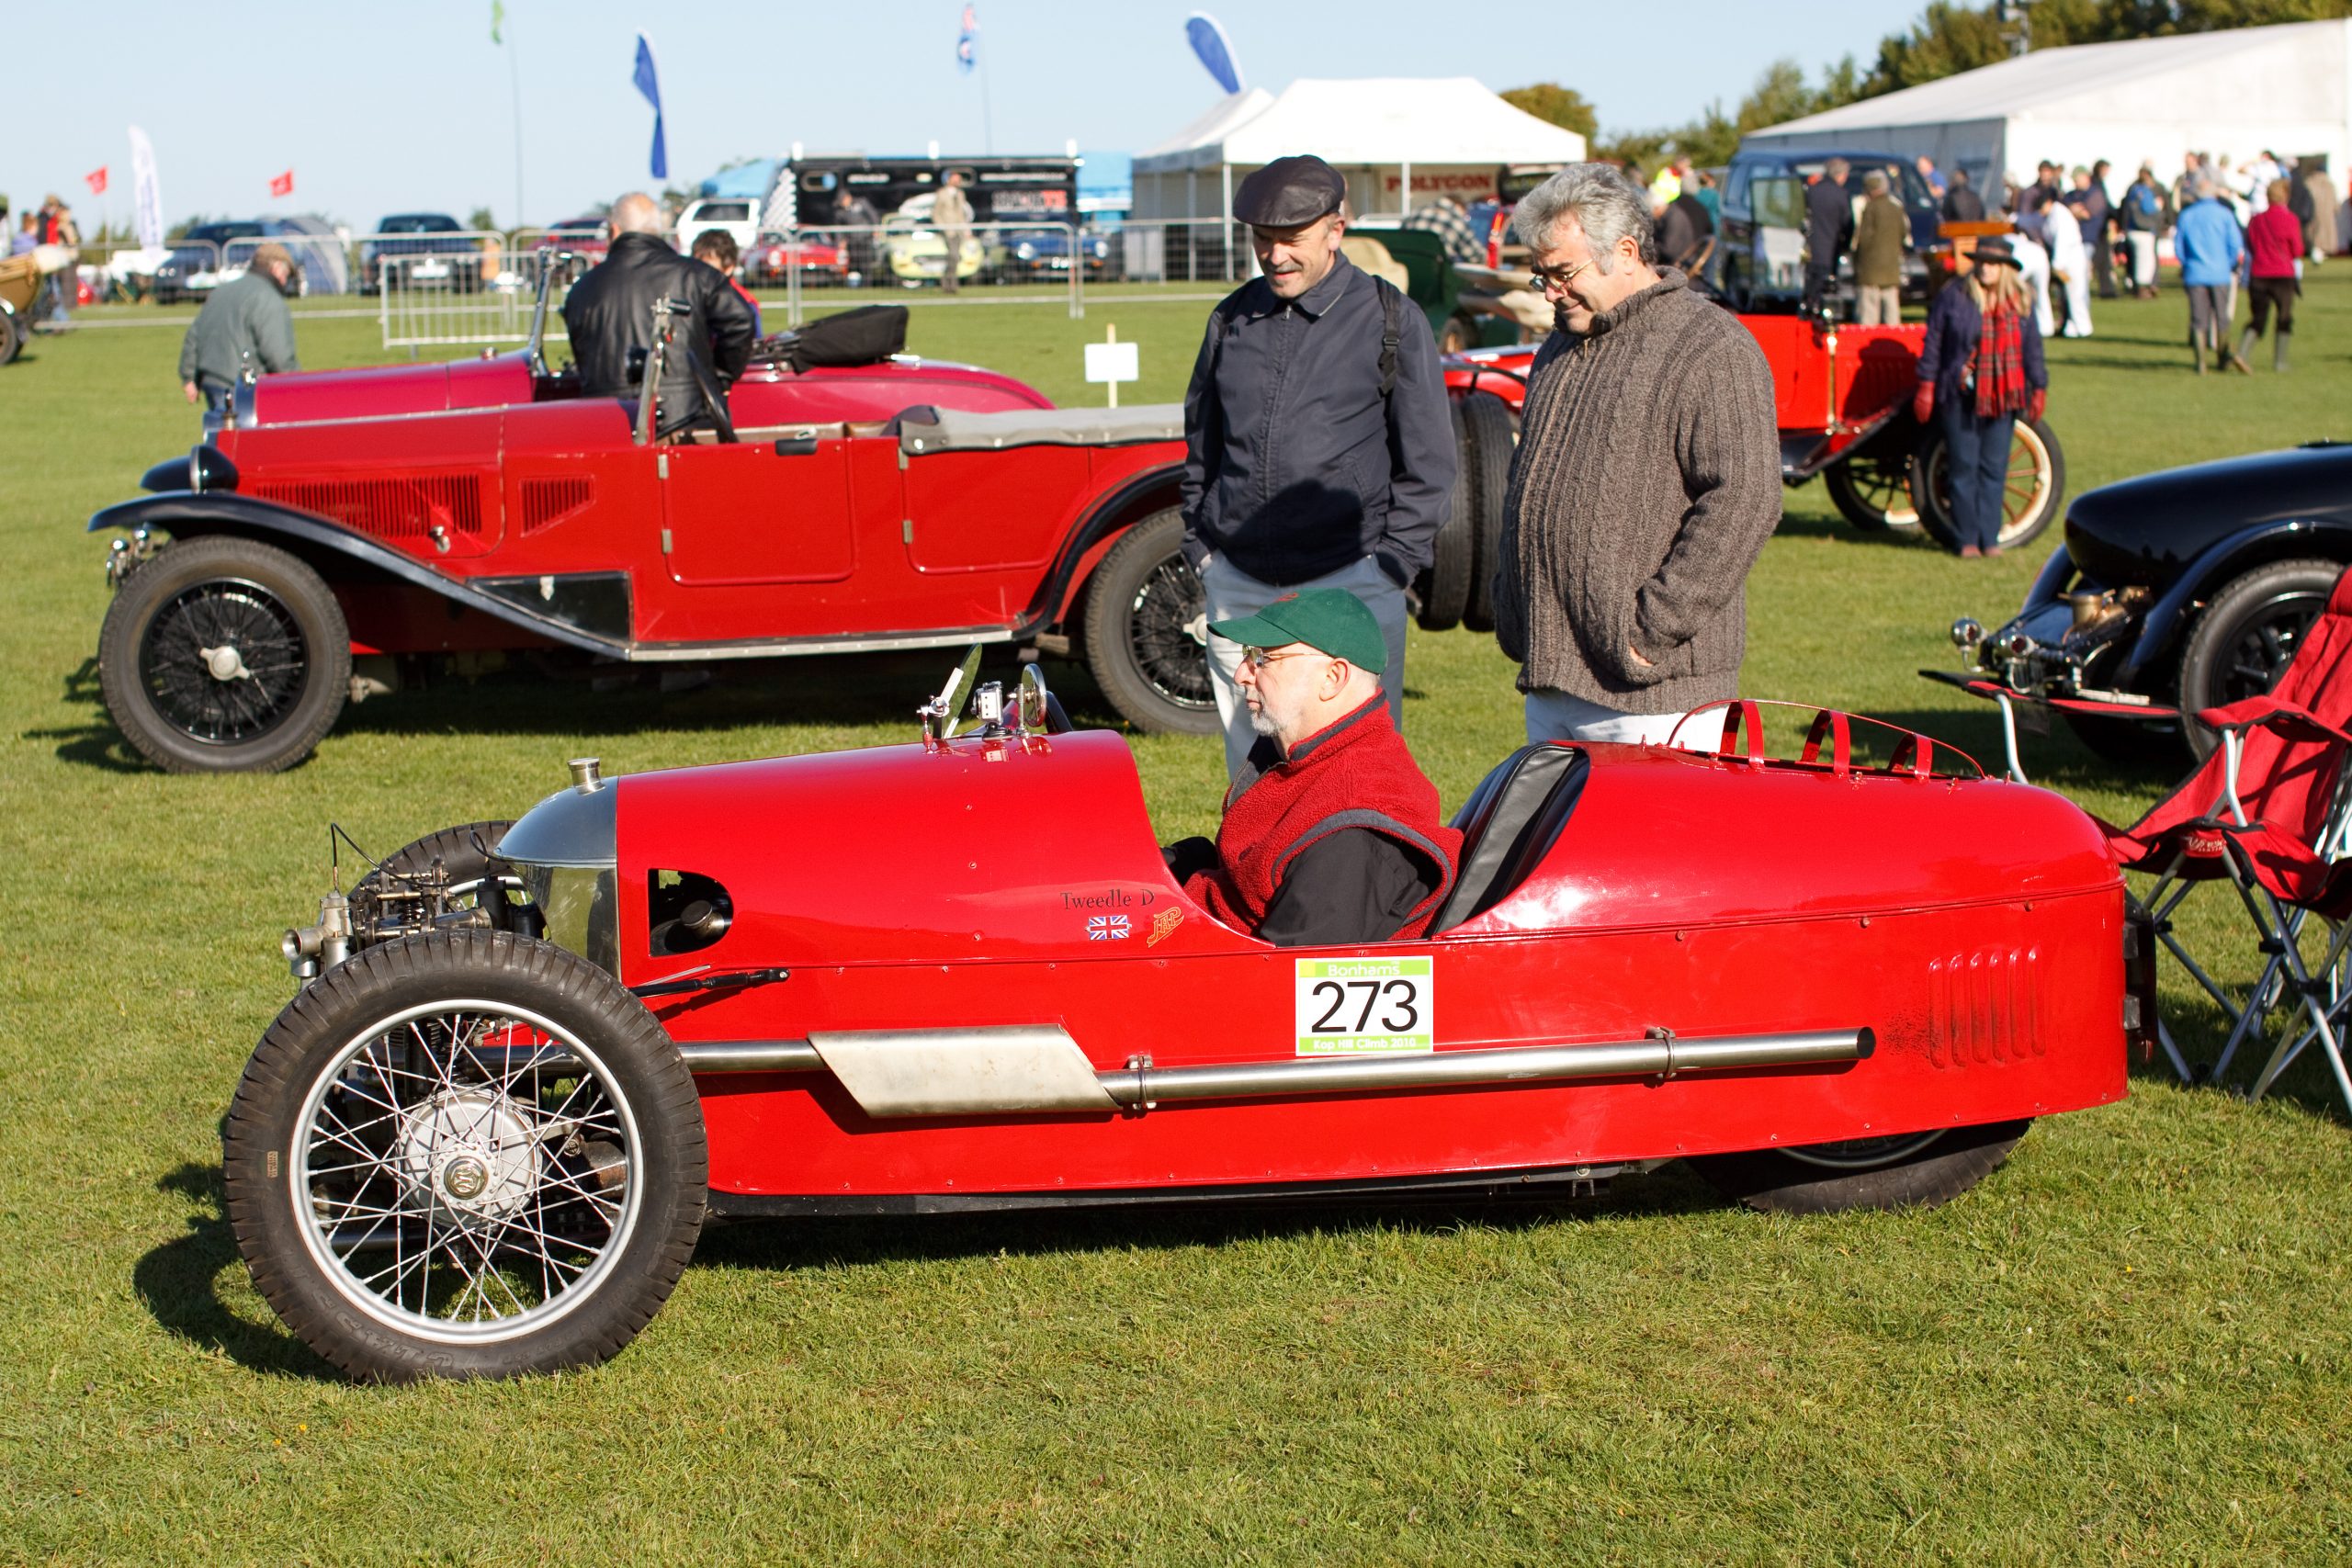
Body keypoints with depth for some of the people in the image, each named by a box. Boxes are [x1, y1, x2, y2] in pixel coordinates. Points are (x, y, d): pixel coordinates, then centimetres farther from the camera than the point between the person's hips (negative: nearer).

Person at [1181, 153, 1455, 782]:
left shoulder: (1391, 320, 0)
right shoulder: (1232, 319, 12)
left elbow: (1428, 464, 2)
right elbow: (1200, 446, 22)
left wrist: (1390, 564, -5)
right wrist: (1200, 547, 12)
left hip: (1351, 580, -4)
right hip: (1238, 584, 4)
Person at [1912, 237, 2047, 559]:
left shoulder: (2021, 304, 8)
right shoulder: (1954, 298, -2)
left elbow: (2032, 349, 14)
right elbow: (1933, 343, 0)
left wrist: (2039, 388, 12)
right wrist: (1927, 385, -4)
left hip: (2001, 398, 3)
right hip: (1960, 397, -3)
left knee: (1994, 469, 4)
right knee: (1964, 468, 0)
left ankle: (1990, 538, 9)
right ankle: (1967, 539, 6)